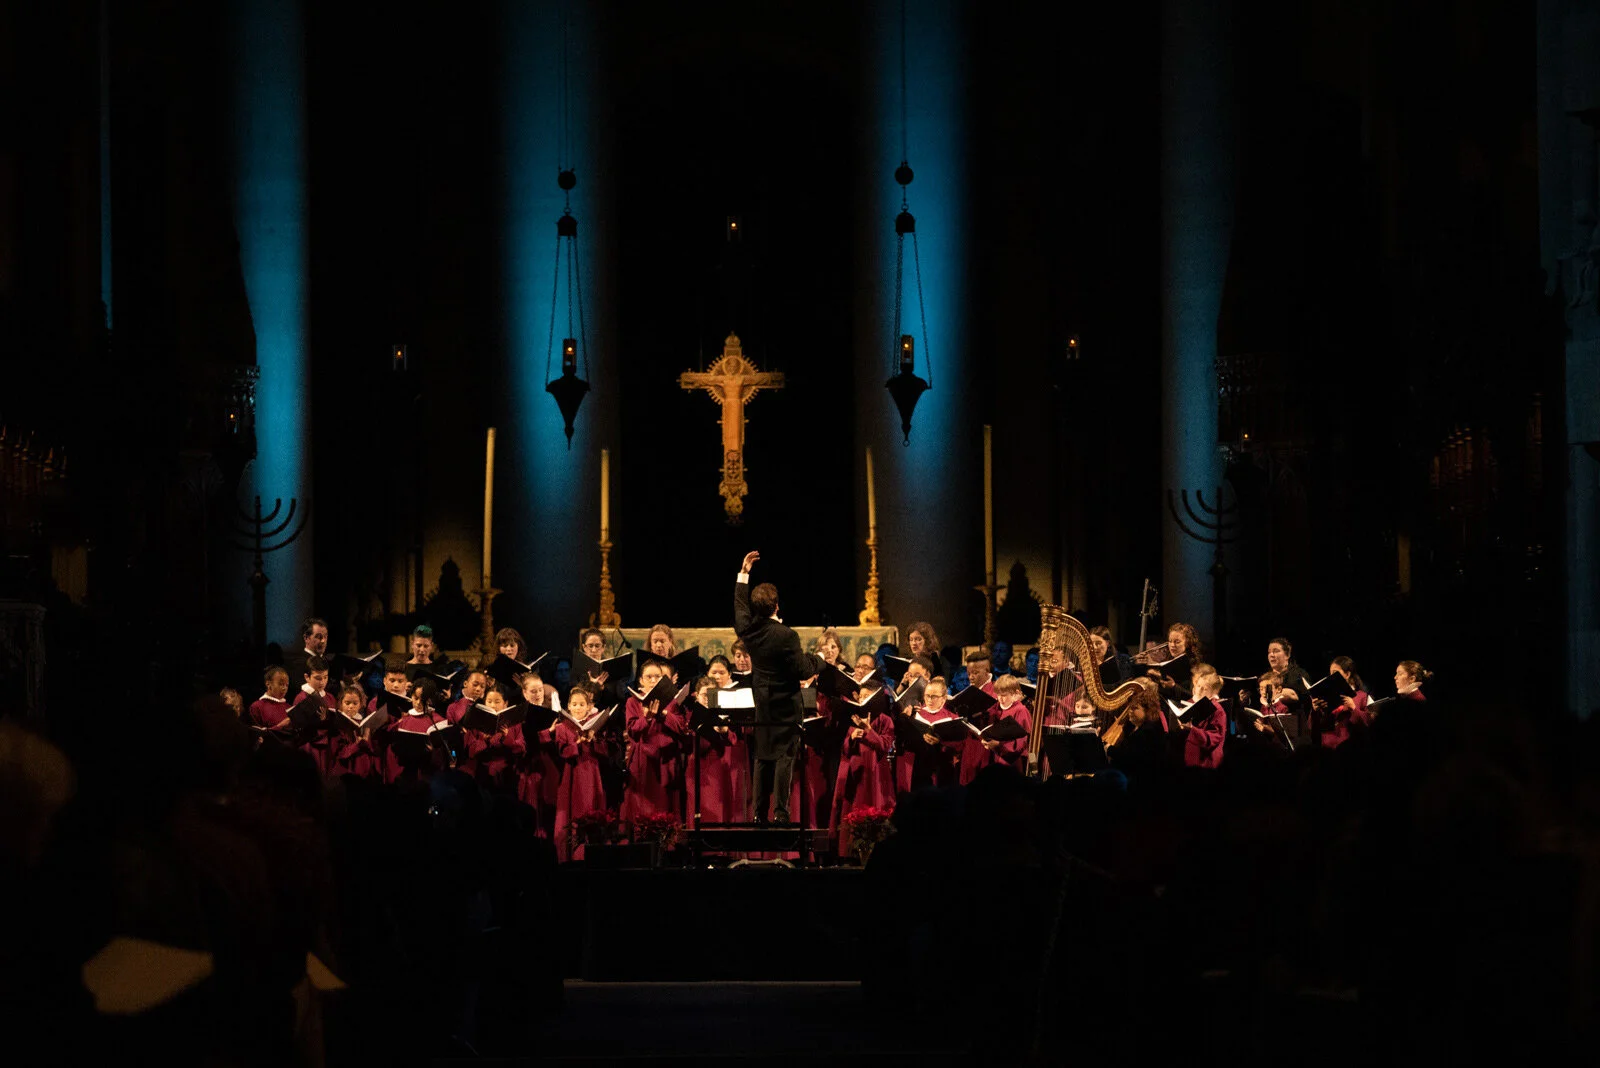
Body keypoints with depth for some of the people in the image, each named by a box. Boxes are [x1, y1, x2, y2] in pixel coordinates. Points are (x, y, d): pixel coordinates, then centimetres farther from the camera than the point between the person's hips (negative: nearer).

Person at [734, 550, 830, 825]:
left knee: (763, 757, 12)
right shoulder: (786, 636, -21)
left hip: (761, 706, 6)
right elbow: (803, 670, -18)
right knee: (784, 756, -2)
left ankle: (760, 812, 14)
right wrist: (819, 661, 2)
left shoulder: (747, 629, -3)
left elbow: (740, 606, 17)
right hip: (785, 706, -6)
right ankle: (781, 812, -5)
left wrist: (743, 574, 23)